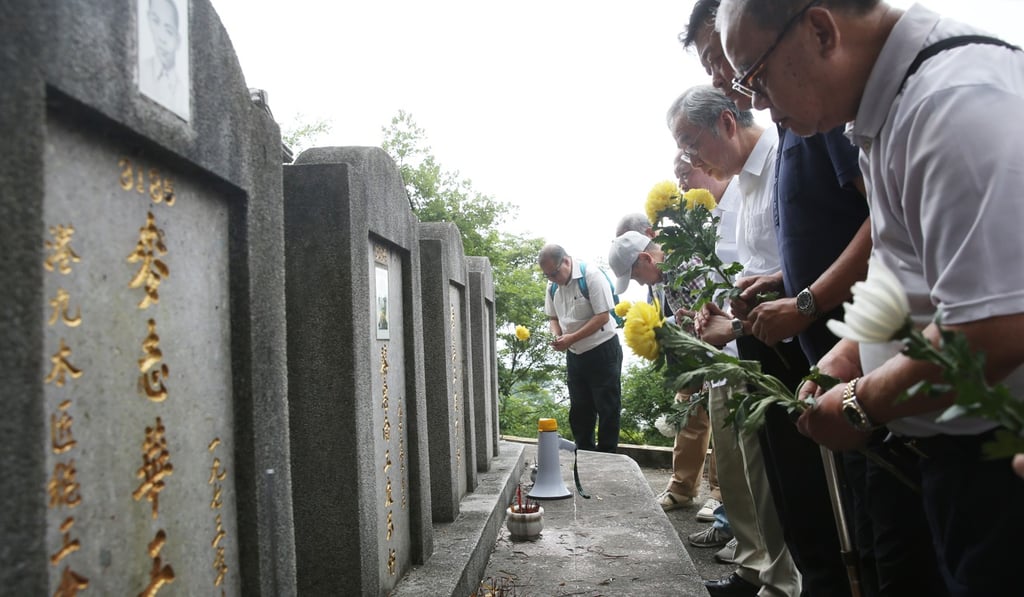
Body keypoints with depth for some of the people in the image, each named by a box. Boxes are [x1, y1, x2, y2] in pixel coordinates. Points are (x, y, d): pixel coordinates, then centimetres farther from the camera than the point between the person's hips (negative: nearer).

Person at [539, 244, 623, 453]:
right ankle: (583, 453, 29)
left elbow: (603, 317, -22)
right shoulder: (554, 286, 2)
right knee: (579, 408, 15)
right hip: (574, 354, 7)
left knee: (607, 407, 2)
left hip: (602, 350, -7)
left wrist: (572, 338, -25)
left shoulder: (592, 276, -19)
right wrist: (557, 336, -10)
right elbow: (553, 317, 12)